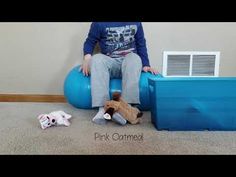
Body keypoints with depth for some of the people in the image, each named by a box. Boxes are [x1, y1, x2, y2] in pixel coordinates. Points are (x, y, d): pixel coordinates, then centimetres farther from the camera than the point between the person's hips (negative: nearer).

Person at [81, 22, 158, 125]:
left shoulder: (136, 23, 12)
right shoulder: (99, 24, 6)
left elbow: (141, 43, 15)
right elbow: (90, 42, 8)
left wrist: (145, 65, 4)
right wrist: (87, 57, -14)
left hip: (128, 60, 1)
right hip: (109, 61, 0)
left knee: (134, 58, -34)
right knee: (96, 59, -33)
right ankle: (103, 108, -42)